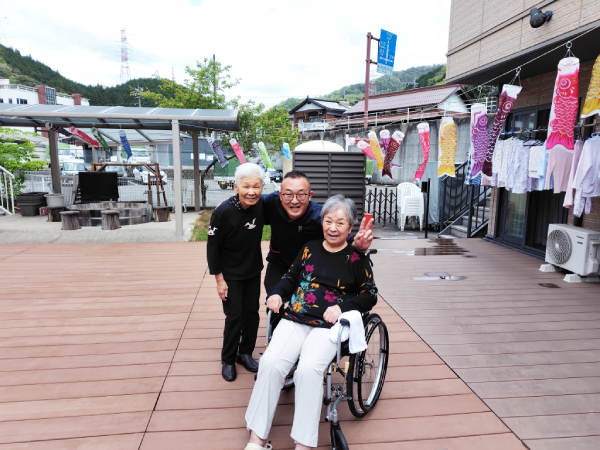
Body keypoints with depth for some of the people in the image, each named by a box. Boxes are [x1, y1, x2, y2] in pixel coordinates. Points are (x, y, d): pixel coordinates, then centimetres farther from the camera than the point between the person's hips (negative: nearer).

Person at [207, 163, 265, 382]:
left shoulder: (262, 204, -11)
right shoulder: (223, 212, -25)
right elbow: (212, 247, -16)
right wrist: (219, 279, -14)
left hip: (254, 271, 5)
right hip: (231, 274, -4)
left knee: (252, 314, 12)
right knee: (234, 317, 1)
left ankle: (245, 353, 32)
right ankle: (228, 359, 23)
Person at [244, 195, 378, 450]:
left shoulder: (356, 257, 5)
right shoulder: (310, 249, 13)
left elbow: (370, 295, 5)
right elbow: (290, 278, 22)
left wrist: (341, 307, -11)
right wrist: (276, 294, 3)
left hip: (328, 325, -3)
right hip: (295, 319, 3)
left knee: (308, 369, -28)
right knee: (270, 363, -19)